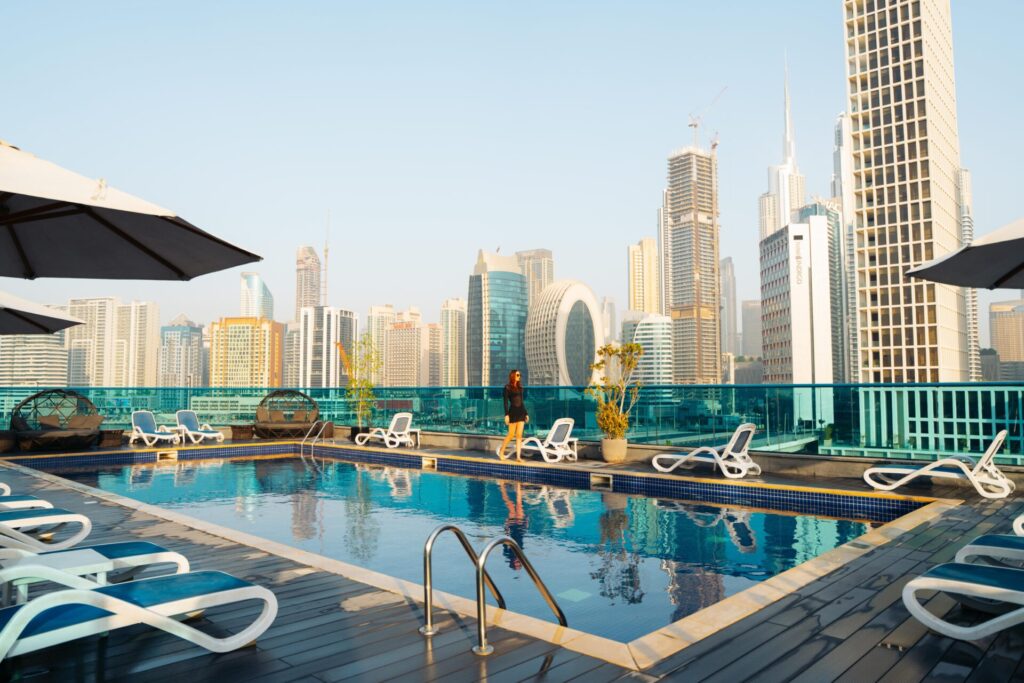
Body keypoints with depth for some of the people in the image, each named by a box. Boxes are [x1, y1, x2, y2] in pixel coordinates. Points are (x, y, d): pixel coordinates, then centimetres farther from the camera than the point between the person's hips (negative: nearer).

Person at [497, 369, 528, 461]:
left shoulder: (520, 387, 15)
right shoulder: (507, 387, -3)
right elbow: (505, 402, -8)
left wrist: (526, 413, 15)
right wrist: (506, 414, -15)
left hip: (521, 412, 5)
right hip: (513, 412, -5)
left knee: (519, 435, 1)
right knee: (511, 434, 0)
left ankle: (518, 456, 0)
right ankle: (501, 451, 19)